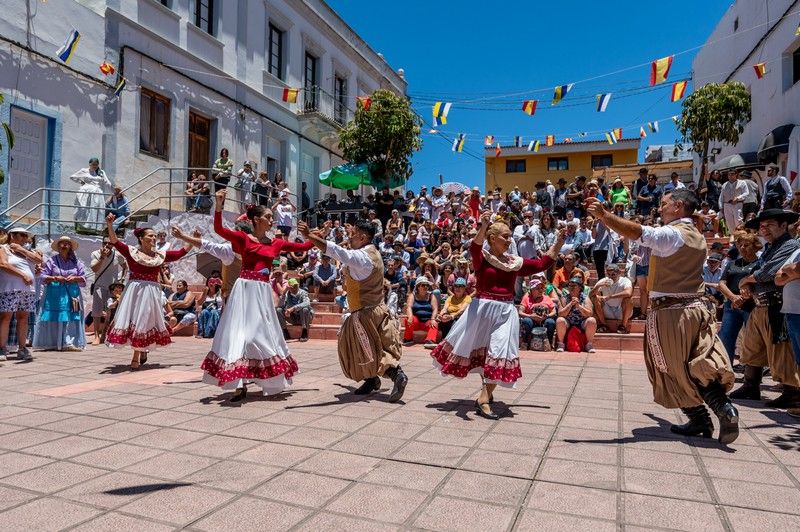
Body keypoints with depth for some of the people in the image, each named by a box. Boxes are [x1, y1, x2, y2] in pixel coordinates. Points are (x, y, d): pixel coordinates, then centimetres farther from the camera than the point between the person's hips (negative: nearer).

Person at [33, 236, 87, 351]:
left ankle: (69, 343, -8)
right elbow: (43, 277, 3)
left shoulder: (76, 262, 11)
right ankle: (51, 343, 3)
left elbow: (84, 278, 9)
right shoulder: (51, 261, 6)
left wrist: (75, 278, -10)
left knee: (71, 318, -7)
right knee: (53, 318, -4)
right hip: (54, 293, -1)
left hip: (72, 294, 1)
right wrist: (54, 278, -13)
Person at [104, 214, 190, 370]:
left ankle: (137, 356, 11)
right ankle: (142, 352, 16)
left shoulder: (160, 256, 9)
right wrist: (110, 225, -24)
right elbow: (115, 241, -10)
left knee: (145, 322, 3)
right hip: (135, 290, -2)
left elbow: (180, 253, 11)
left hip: (152, 292, 2)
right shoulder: (131, 252, 1)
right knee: (133, 321, 0)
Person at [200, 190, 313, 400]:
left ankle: (269, 381, 21)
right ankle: (240, 385, -3)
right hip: (245, 290, -4)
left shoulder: (276, 243, 11)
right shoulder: (243, 238, -1)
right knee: (241, 332, -4)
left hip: (263, 292, 5)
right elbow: (218, 229, -14)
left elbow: (301, 246, 16)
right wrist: (219, 205, -24)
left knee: (262, 334, 10)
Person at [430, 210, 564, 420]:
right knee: (481, 351, 8)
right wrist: (483, 226, -43)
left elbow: (542, 264, 14)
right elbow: (474, 247, -27)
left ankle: (484, 399, 0)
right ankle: (486, 393, 31)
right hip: (483, 308, -3)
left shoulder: (515, 262, 9)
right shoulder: (482, 257, -5)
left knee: (499, 353, -5)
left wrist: (557, 245, 9)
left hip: (506, 311, 4)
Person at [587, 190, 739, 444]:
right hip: (697, 307, 8)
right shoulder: (697, 237, 16)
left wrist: (603, 215, -31)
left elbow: (638, 232, -29)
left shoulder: (671, 234, -13)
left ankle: (700, 419, 10)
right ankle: (724, 408, -8)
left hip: (671, 311, -8)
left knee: (676, 369, 4)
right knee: (699, 366, 9)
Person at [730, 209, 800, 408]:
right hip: (759, 307, 10)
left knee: (780, 353, -5)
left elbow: (769, 272, -22)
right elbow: (757, 272, 19)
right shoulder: (769, 248, 20)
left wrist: (746, 279, -4)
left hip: (776, 308, -10)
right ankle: (751, 388, 28)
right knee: (752, 349, 17)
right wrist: (748, 287, -4)